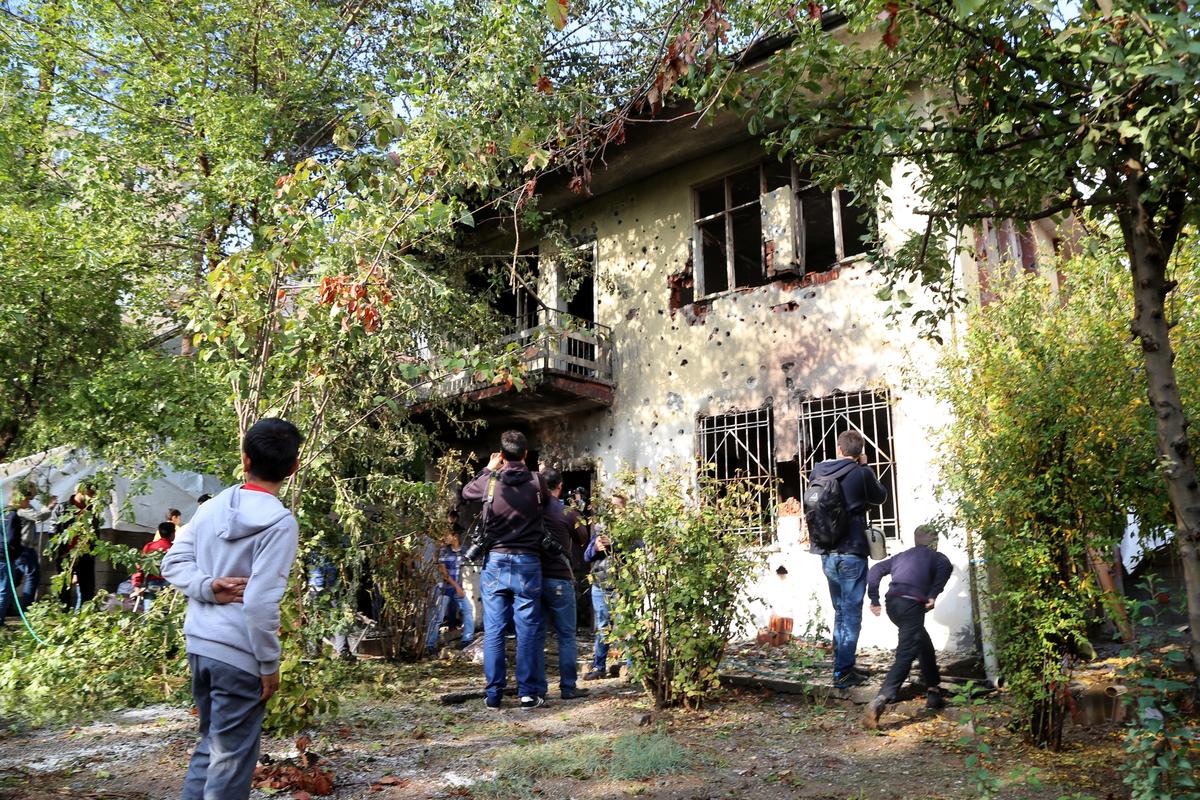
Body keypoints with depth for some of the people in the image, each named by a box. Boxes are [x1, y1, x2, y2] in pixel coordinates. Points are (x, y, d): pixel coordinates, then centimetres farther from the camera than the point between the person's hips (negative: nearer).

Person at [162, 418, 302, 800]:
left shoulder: (211, 508, 5)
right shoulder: (280, 523, -17)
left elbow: (173, 563, 6)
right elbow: (260, 602, -20)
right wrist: (270, 664, -11)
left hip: (199, 645, 7)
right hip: (238, 655, -7)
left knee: (211, 745, 23)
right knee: (231, 760, 5)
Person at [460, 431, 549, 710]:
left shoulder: (489, 481, -2)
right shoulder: (535, 482, -4)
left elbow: (466, 492, 19)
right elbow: (548, 501, 18)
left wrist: (488, 469, 29)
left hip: (495, 562, 1)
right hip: (527, 563, -1)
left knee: (493, 631, 6)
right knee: (527, 630, 5)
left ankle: (494, 694, 10)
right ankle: (528, 693, 7)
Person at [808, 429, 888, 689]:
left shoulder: (818, 471, 4)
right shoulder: (861, 473, -9)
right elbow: (880, 496, 7)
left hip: (827, 554, 5)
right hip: (852, 552, -5)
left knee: (840, 611, 18)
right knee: (851, 613, 1)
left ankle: (844, 664, 25)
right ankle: (843, 672, 1)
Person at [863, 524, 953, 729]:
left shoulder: (902, 556, 27)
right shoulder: (935, 557, 16)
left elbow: (876, 569, 16)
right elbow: (946, 566, -9)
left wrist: (874, 599, 14)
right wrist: (933, 595, -9)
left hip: (892, 604, 6)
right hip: (912, 605, -6)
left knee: (924, 644, 27)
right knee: (905, 656, -11)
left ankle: (933, 693, 35)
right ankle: (878, 703, -27)